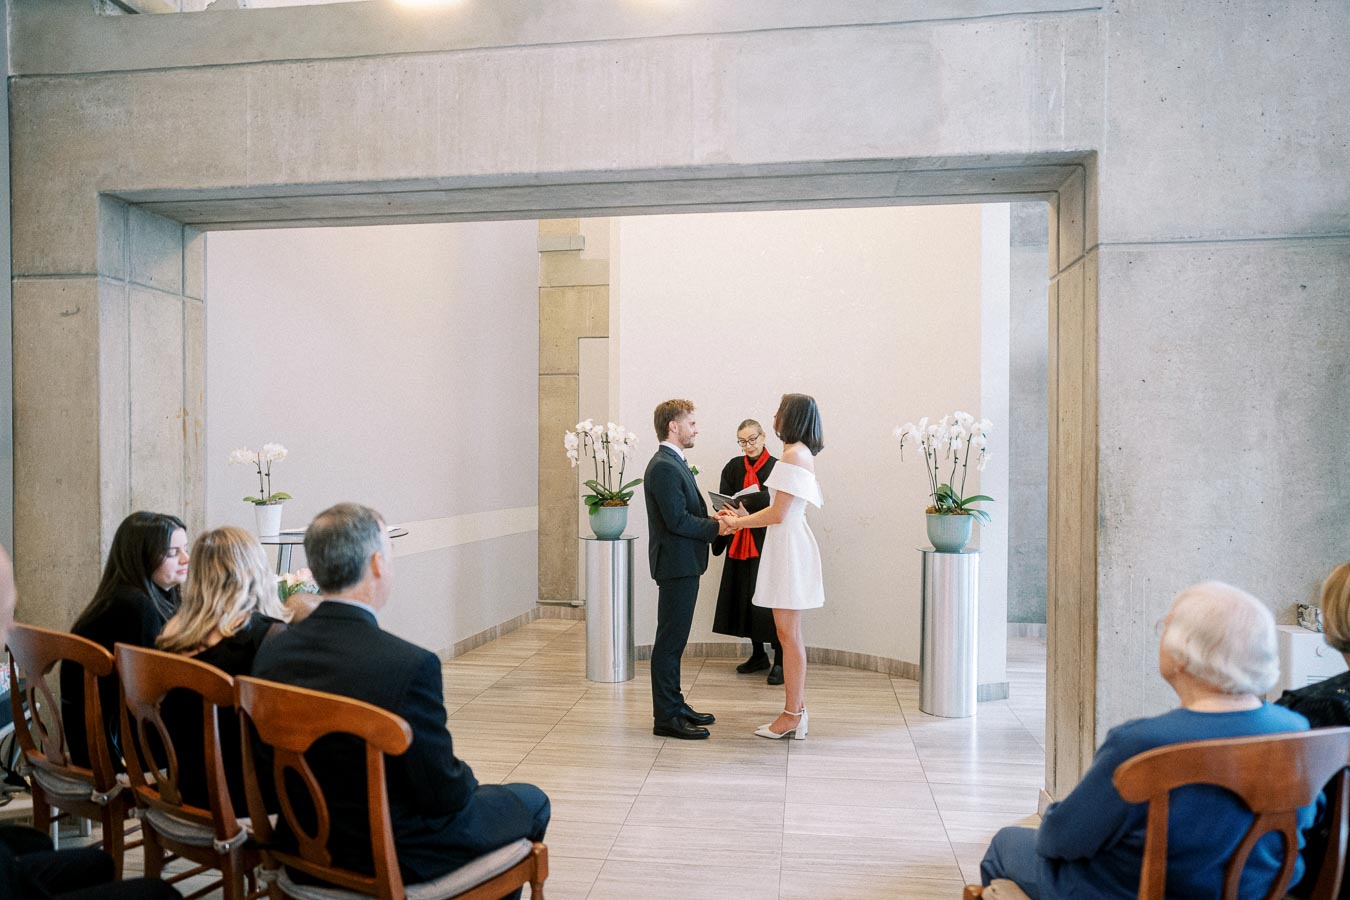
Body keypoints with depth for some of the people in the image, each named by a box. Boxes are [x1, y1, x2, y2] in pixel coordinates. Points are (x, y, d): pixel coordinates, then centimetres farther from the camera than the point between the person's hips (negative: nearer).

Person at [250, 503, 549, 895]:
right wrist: (463, 777, 2)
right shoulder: (409, 665, -31)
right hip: (396, 856, -7)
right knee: (530, 802, 18)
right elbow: (443, 795, -22)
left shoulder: (270, 652, -10)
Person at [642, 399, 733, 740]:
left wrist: (715, 520, 5)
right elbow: (677, 520, -22)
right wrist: (717, 527, -14)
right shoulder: (663, 467, -17)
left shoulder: (675, 463, 16)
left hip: (684, 565, 11)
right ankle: (666, 717, 4)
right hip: (676, 565, -11)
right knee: (669, 641, -3)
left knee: (674, 640, 17)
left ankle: (674, 705, 27)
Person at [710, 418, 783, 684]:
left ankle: (780, 660, 6)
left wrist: (745, 504, -27)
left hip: (766, 542, -5)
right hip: (740, 543, 5)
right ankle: (758, 655, 24)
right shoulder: (733, 467, 11)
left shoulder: (776, 467, -3)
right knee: (745, 598, 9)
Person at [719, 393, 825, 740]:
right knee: (790, 634, 13)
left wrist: (737, 523, -6)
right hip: (789, 544, 10)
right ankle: (797, 711, 20)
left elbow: (777, 514, -17)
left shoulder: (794, 455, -14)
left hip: (788, 546, -10)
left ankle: (792, 716, 6)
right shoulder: (802, 454, 15)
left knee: (788, 635, -3)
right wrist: (745, 518, 13)